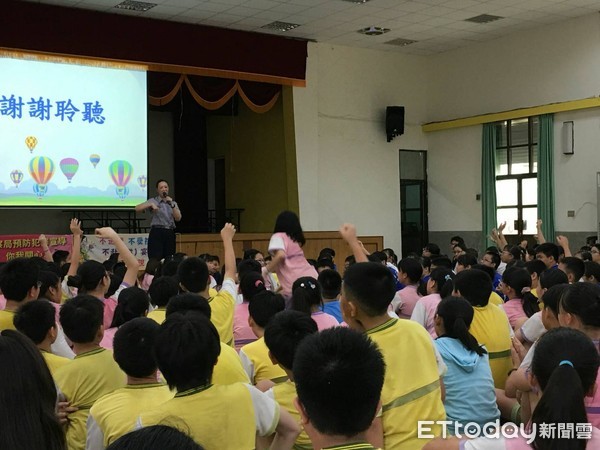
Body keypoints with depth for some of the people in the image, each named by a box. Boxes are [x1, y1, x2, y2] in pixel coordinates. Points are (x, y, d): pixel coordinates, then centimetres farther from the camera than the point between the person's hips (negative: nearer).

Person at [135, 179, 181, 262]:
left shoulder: (173, 203, 16)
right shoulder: (153, 201, 5)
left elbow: (178, 218, 1)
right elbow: (137, 209, -8)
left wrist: (172, 205, -10)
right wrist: (150, 205, -21)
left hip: (170, 234, 4)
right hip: (157, 233, -4)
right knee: (154, 260, -11)